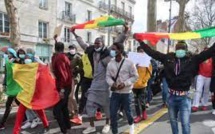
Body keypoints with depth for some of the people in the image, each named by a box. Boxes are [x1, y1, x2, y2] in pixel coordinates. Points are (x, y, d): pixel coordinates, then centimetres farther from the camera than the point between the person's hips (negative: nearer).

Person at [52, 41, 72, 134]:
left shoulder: (58, 57, -15)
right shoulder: (64, 57, 11)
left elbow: (62, 74, -23)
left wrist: (62, 89, -23)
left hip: (63, 87, -9)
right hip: (67, 86, 9)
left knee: (56, 109, -7)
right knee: (64, 107, 21)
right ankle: (67, 125, 32)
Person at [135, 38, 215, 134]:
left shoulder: (192, 60, -4)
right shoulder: (168, 58, 0)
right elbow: (151, 52, 3)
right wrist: (140, 41, 4)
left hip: (184, 97, -3)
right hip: (172, 96, 3)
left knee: (185, 123, 0)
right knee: (173, 121, 20)